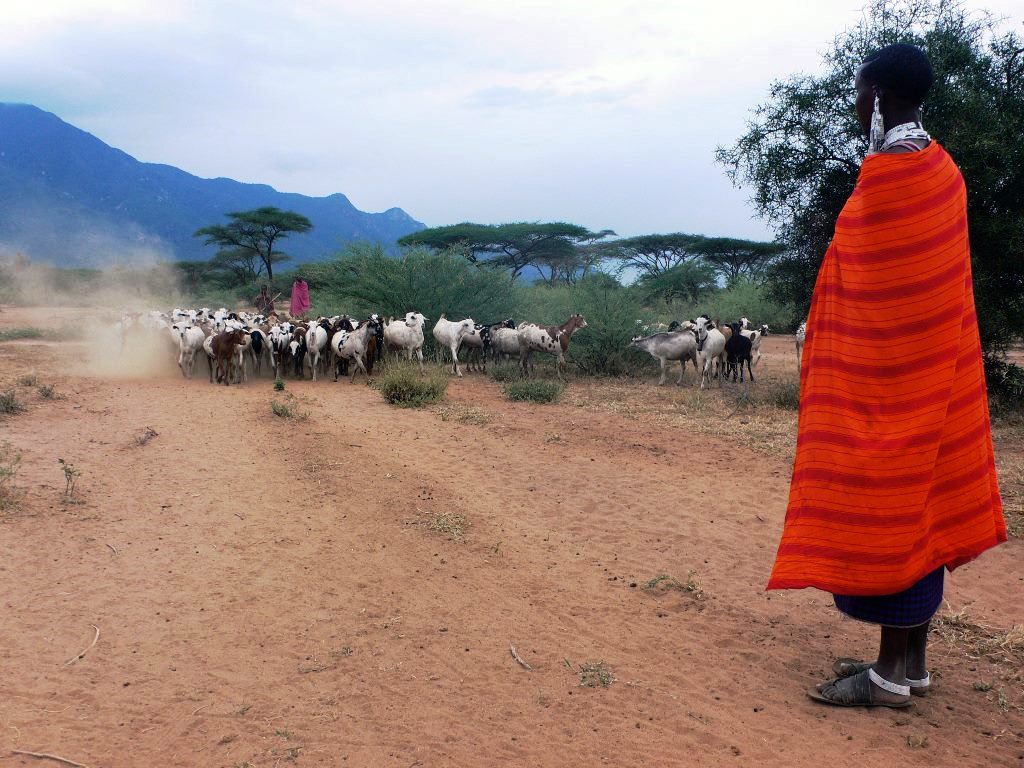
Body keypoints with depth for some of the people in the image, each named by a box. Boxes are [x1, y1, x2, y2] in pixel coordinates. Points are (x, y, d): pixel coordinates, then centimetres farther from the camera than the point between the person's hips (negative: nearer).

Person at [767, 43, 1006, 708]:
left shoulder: (888, 169, -15)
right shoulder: (943, 167, 12)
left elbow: (874, 288, -17)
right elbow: (926, 278, 15)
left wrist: (849, 374, -12)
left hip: (884, 370, -9)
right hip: (937, 369, 10)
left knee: (887, 508, -3)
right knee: (922, 506, 12)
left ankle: (891, 675, 6)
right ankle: (912, 659, 22)